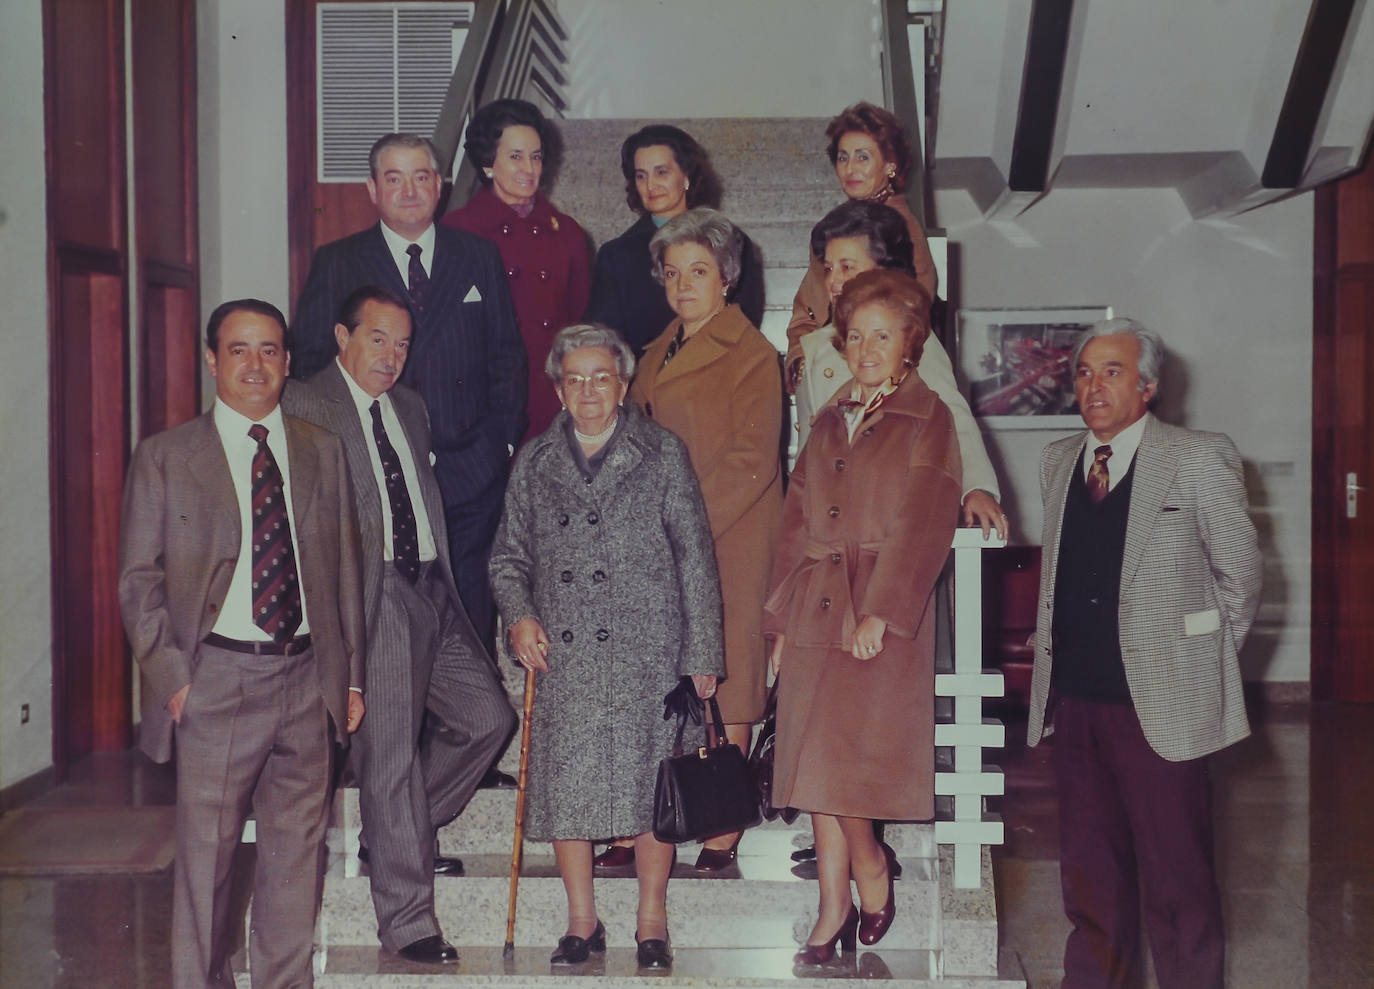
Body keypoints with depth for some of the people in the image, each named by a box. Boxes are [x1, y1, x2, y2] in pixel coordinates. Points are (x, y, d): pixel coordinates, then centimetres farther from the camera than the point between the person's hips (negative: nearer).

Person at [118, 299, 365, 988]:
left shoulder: (323, 452, 12)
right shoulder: (164, 457, 2)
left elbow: (344, 569, 13)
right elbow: (139, 581, 1)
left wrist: (352, 673, 9)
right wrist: (171, 677, -9)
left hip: (308, 680, 3)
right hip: (217, 680, -3)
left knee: (296, 853, 9)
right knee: (206, 854, 3)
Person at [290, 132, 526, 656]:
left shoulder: (479, 258, 12)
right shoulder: (336, 264, 7)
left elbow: (508, 356, 14)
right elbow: (310, 361, 5)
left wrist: (504, 439, 5)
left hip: (471, 474, 2)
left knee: (471, 619, 3)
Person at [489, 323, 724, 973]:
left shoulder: (662, 455, 4)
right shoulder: (535, 462, 11)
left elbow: (695, 560, 3)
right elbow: (508, 556, 17)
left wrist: (702, 654, 0)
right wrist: (519, 615, -3)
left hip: (645, 653, -2)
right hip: (561, 656, 3)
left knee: (648, 779, -1)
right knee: (565, 784, 3)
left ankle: (651, 923, 14)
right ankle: (582, 923, 18)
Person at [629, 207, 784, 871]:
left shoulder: (751, 355, -5)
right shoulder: (659, 354, 18)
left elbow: (751, 462, -11)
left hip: (727, 543, -6)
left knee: (723, 678, -2)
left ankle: (722, 831, 5)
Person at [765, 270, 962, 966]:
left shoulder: (927, 421, -1)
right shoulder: (829, 422, 16)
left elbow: (922, 527, -9)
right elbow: (796, 524, 16)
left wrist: (880, 613, -17)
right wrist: (782, 619, 9)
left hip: (884, 613, -5)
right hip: (815, 610, 6)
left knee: (843, 760, -9)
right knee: (815, 764, 4)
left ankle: (871, 872, 15)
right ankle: (835, 910, 11)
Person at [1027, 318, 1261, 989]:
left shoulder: (1201, 460, -6)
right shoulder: (1056, 462, 11)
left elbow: (1239, 574, 0)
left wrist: (1204, 657, 7)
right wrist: (1058, 649, 13)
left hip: (1160, 701, -5)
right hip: (1075, 699, 5)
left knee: (1177, 879, 0)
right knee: (1088, 873, 14)